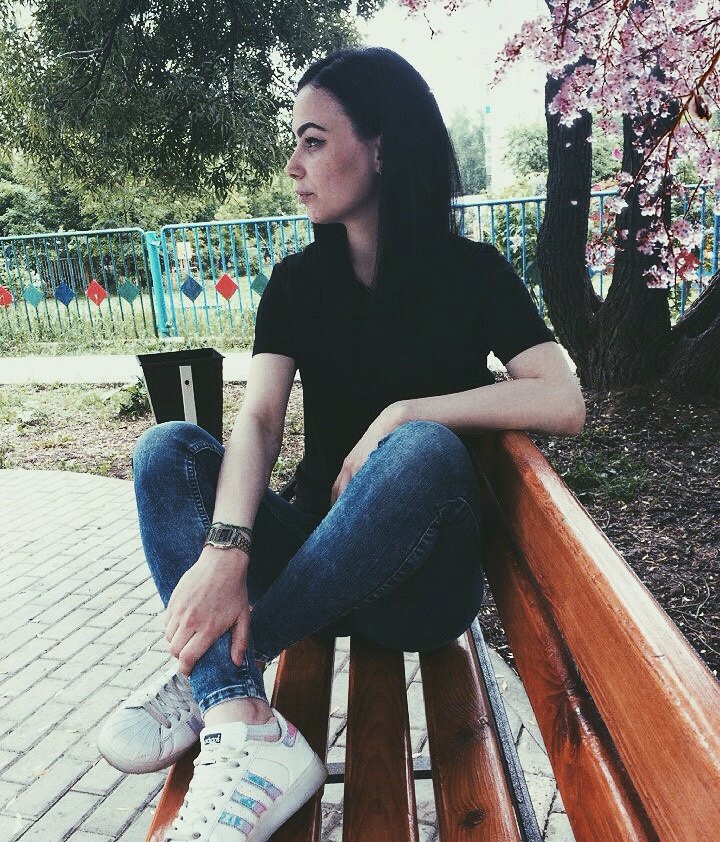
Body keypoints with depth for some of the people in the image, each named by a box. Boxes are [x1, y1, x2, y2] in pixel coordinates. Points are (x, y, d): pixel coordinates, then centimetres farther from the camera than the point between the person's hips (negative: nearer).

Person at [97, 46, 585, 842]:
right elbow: (258, 421, -13)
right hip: (319, 552, 3)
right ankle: (245, 728, -34)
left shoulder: (470, 272, -4)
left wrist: (403, 411, -24)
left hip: (421, 576, -2)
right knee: (168, 449, -18)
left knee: (425, 449, -34)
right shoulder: (299, 281, 3)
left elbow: (563, 402, -19)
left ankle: (208, 675, -23)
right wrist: (226, 547, -30)